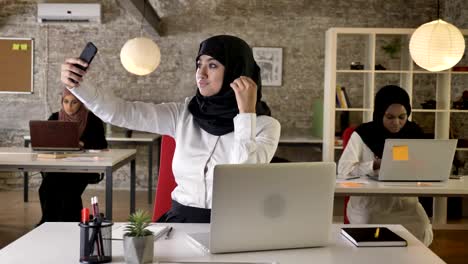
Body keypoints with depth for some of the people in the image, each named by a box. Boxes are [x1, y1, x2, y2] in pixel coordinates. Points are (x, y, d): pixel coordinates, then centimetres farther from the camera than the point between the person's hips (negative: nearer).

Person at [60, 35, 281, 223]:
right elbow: (123, 113, -5)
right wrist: (78, 85, -19)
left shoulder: (265, 125, -7)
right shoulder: (184, 114, 2)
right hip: (181, 220, 3)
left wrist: (246, 114, -21)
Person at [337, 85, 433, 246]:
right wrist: (376, 165, -26)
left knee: (421, 231, -21)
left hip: (404, 199, 3)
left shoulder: (414, 133, 3)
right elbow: (344, 169, -15)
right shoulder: (363, 134, -7)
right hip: (368, 200, -3)